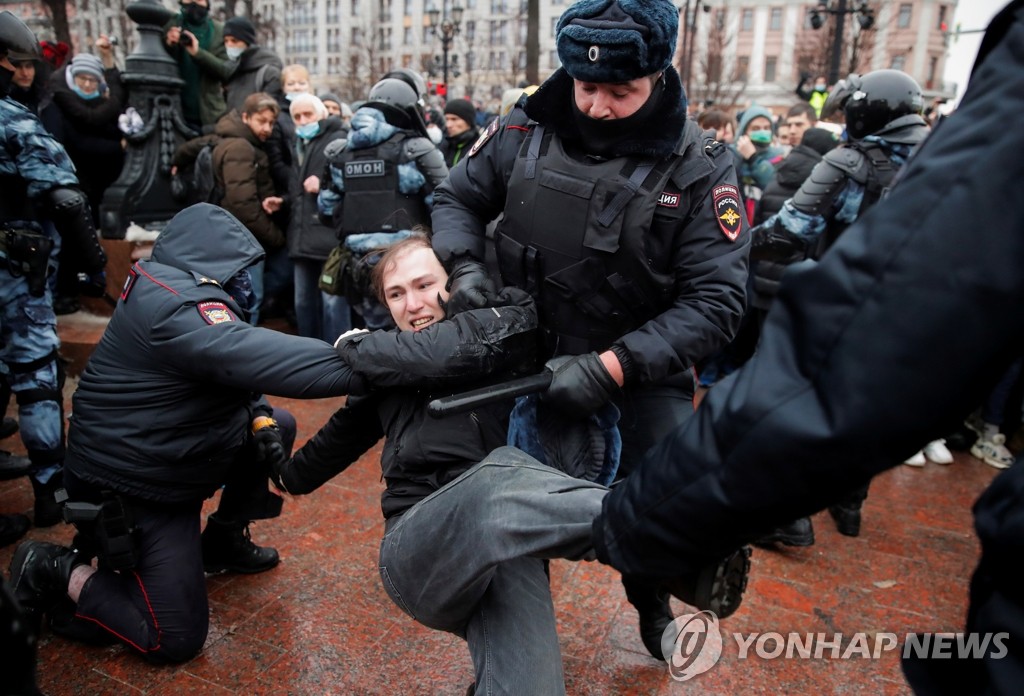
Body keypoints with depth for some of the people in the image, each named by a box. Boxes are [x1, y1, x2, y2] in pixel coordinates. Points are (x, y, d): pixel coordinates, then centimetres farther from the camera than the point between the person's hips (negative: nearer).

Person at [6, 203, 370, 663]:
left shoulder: (179, 289, 3)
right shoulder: (177, 307, -28)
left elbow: (234, 367, 9)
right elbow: (260, 358, -42)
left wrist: (257, 416, -8)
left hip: (165, 458, 10)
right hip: (128, 487, -10)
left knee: (277, 426, 10)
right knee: (176, 637, -6)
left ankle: (223, 540, 23)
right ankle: (57, 576, 8)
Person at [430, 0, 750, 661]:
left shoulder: (700, 166, -14)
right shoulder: (524, 131, -7)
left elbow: (716, 300, -19)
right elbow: (456, 198, 9)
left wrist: (614, 366, -29)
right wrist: (466, 265, -12)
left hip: (641, 370, -1)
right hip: (529, 355, 2)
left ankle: (651, 599, 28)